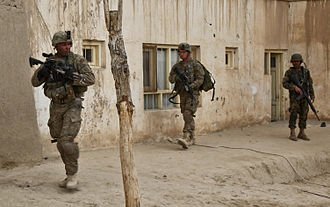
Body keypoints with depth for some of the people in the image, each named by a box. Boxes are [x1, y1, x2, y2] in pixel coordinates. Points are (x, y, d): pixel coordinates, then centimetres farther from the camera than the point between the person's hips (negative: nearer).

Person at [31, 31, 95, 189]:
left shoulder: (77, 60, -3)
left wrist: (72, 77, -24)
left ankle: (73, 175, -5)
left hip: (72, 105, -5)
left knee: (67, 140, -16)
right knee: (60, 142, 9)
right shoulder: (50, 61, 7)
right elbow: (35, 82, 3)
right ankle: (70, 174, 21)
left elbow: (91, 79, -11)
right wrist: (43, 70, -17)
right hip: (56, 106, 5)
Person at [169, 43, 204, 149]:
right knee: (187, 117, 11)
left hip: (192, 93, -6)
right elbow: (171, 78, 8)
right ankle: (192, 138, 21)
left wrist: (191, 86, -24)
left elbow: (200, 79, -10)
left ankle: (186, 138, -26)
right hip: (182, 94, 6)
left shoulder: (195, 64, -4)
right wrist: (175, 77, -15)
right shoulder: (177, 65, 13)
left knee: (188, 115, -18)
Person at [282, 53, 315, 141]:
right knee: (293, 114, -11)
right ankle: (292, 134, -9)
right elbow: (285, 84, -7)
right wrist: (294, 87, -21)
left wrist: (312, 96, 3)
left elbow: (310, 84, 11)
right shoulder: (289, 72, -1)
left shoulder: (306, 71, 9)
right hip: (294, 96, -4)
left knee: (303, 114, 4)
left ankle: (302, 133, 13)